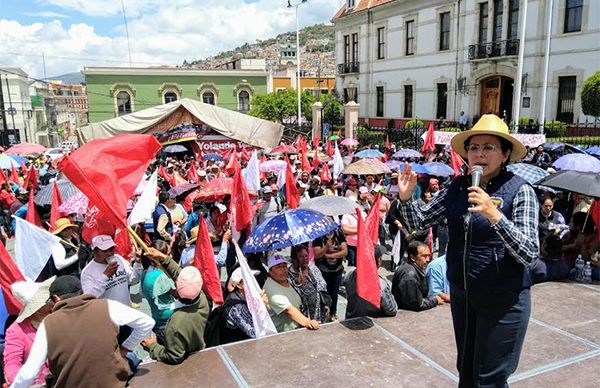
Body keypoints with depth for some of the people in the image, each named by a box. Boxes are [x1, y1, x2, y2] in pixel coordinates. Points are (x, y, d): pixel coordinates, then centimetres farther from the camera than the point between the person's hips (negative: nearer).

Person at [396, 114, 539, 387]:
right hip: (461, 294, 5)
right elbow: (419, 222, 3)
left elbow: (529, 254, -21)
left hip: (503, 300, -5)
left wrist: (494, 215, -34)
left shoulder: (518, 190, -14)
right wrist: (405, 197, -15)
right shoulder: (456, 187, -1)